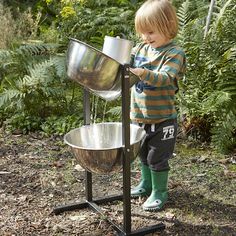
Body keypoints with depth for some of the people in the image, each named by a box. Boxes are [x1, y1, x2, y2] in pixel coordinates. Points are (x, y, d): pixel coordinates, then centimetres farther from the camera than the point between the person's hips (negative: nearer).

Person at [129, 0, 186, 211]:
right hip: (140, 115, 7)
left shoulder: (174, 53, -16)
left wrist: (143, 73, -48)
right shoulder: (140, 48, 4)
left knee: (157, 157, 5)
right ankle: (146, 184, 42)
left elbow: (164, 78, -30)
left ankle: (159, 192, 24)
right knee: (143, 153, 22)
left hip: (162, 119, -6)